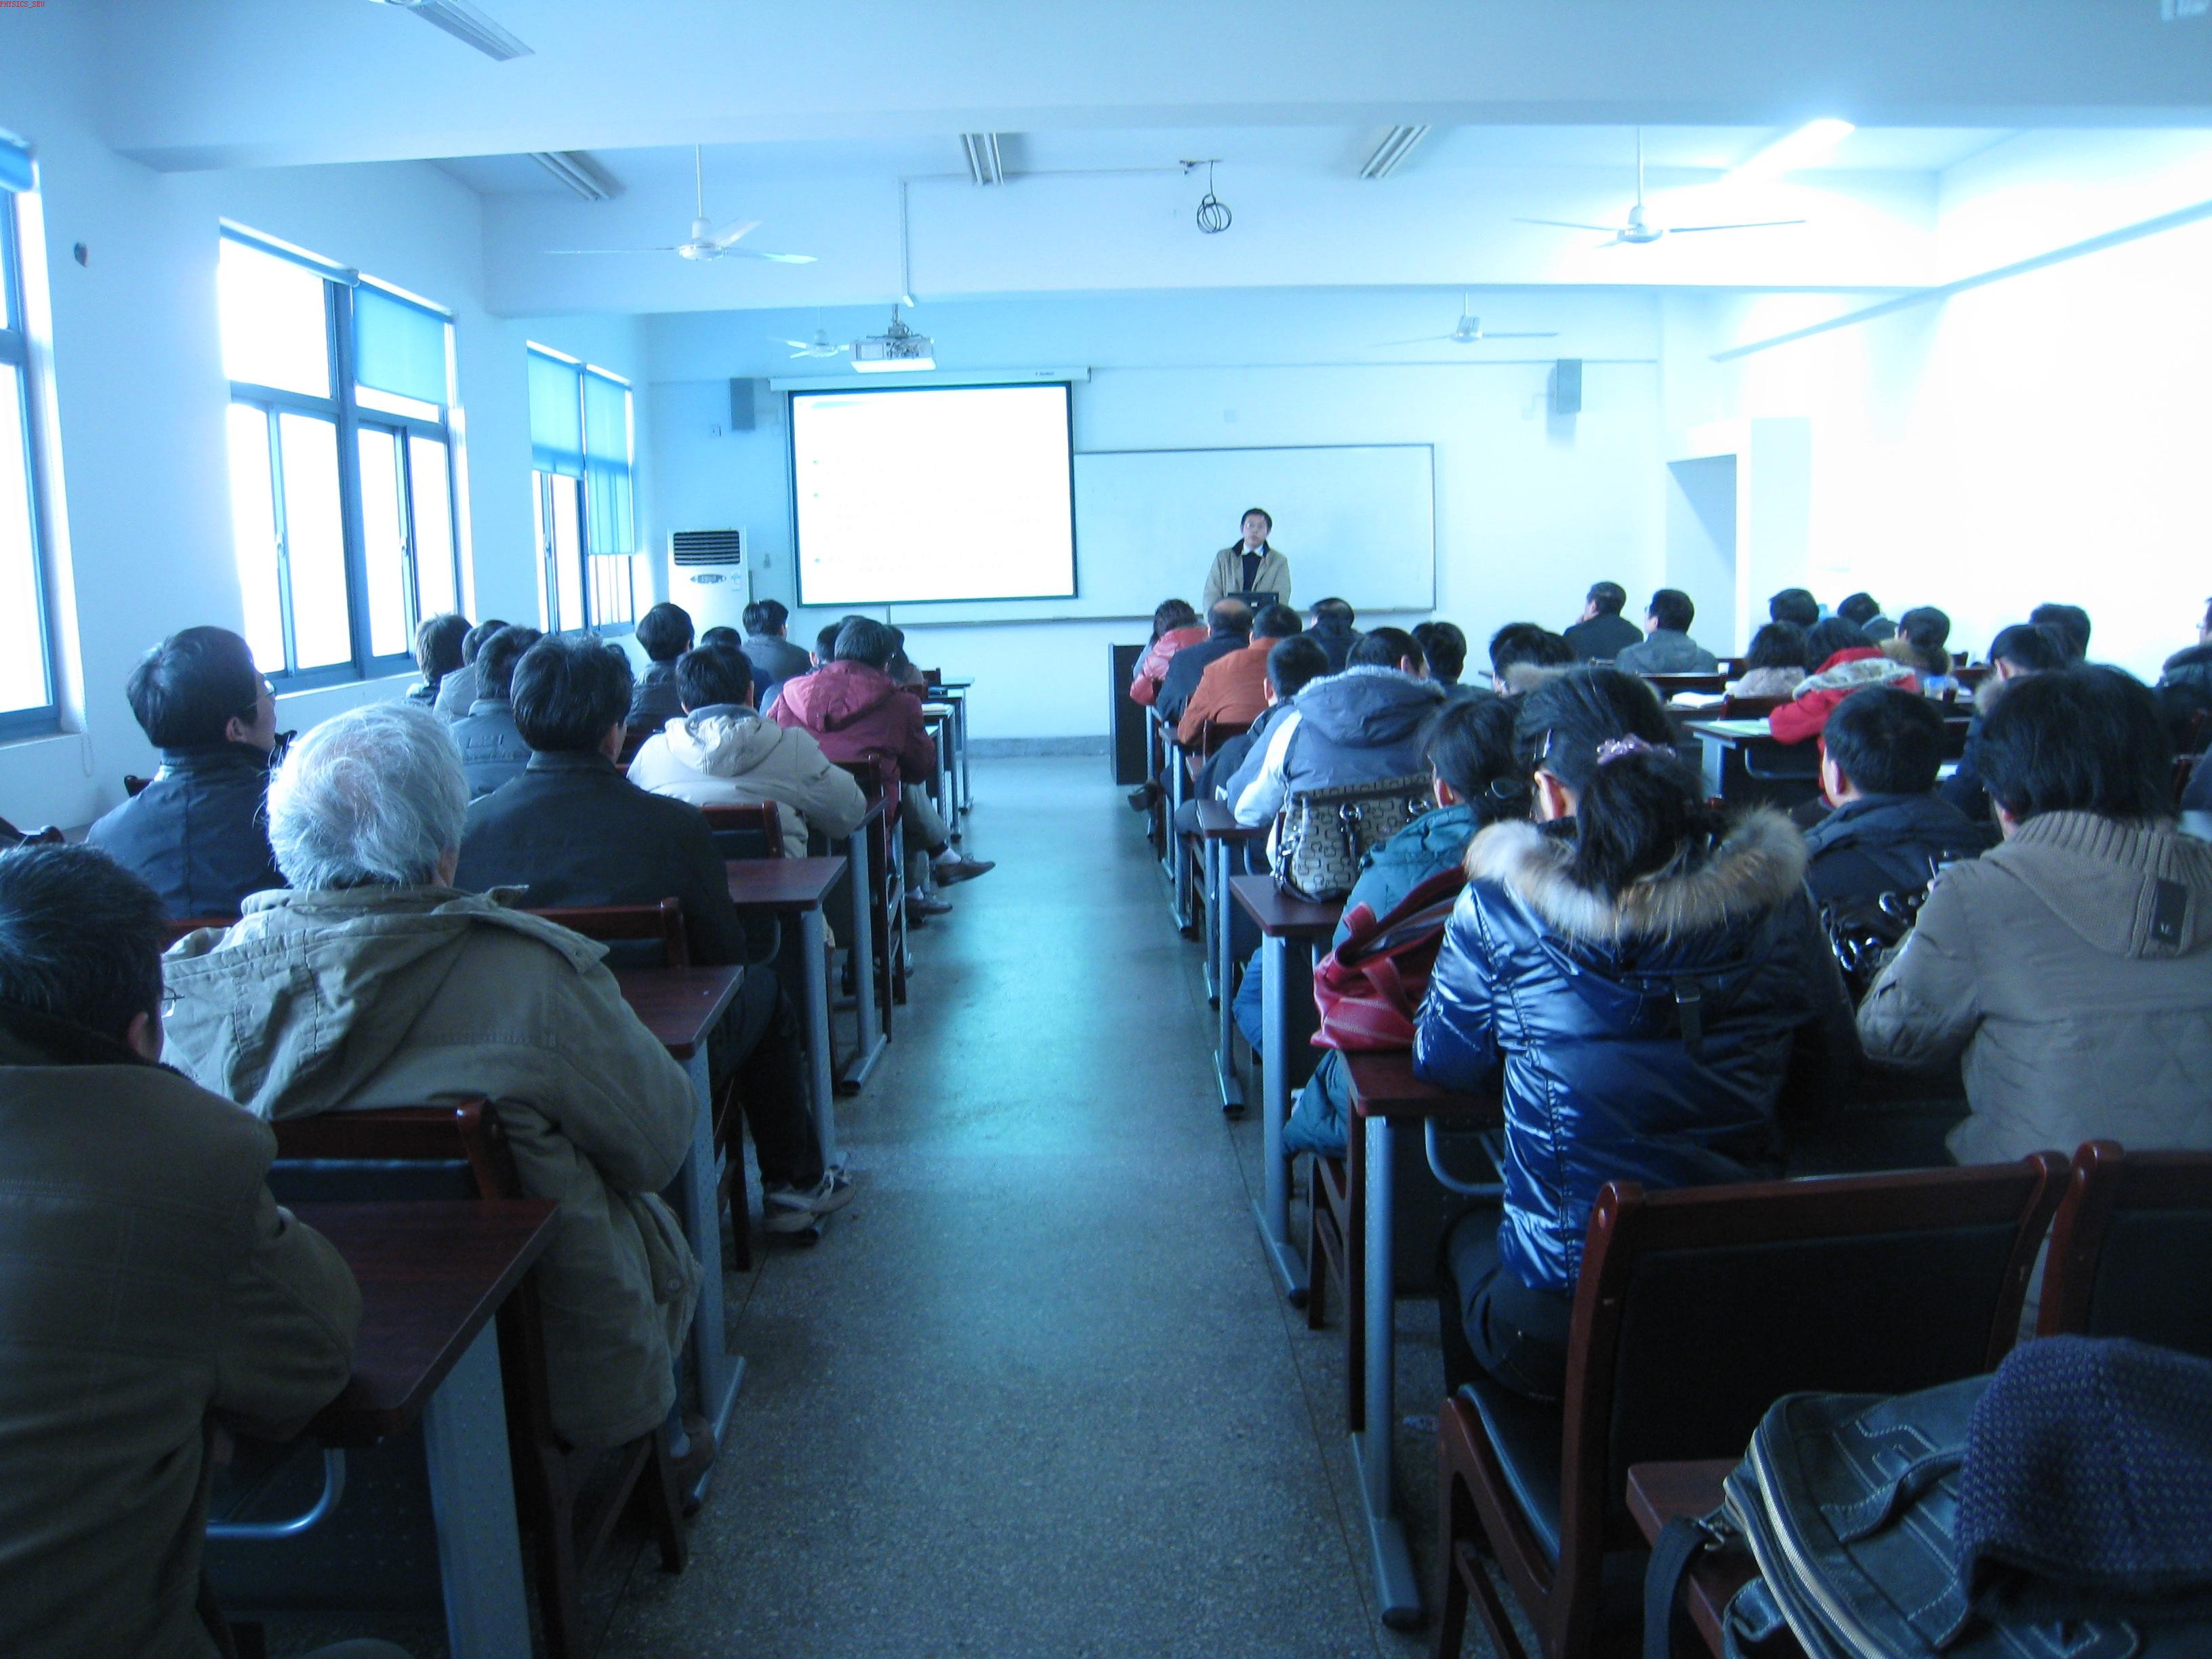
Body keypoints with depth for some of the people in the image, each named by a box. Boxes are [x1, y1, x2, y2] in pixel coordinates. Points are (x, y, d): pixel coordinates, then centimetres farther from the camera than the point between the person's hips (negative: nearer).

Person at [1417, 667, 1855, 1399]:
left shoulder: (1502, 902, -12)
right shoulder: (1772, 893, -5)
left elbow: (1442, 1063, 3)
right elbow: (1826, 1078, 8)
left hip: (1555, 1328, -3)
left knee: (1470, 1231, 31)